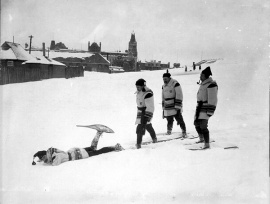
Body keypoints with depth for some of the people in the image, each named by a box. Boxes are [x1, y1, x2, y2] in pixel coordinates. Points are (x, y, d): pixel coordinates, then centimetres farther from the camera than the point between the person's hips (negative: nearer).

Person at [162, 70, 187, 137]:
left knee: (179, 119, -5)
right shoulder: (164, 86, 11)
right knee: (169, 121, 8)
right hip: (168, 108, 5)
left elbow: (179, 95, -15)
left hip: (175, 107, -5)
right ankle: (169, 130, 28)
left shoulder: (175, 84, -12)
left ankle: (184, 132, 9)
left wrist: (178, 106, -19)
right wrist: (163, 108, 18)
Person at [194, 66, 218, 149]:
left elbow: (212, 99, -20)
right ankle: (201, 138, 40)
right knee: (196, 123, 18)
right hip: (199, 107, 10)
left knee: (203, 126, -14)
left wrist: (210, 112, -22)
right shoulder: (203, 84, 13)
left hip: (206, 108, -10)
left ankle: (207, 144, -7)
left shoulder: (211, 84, -17)